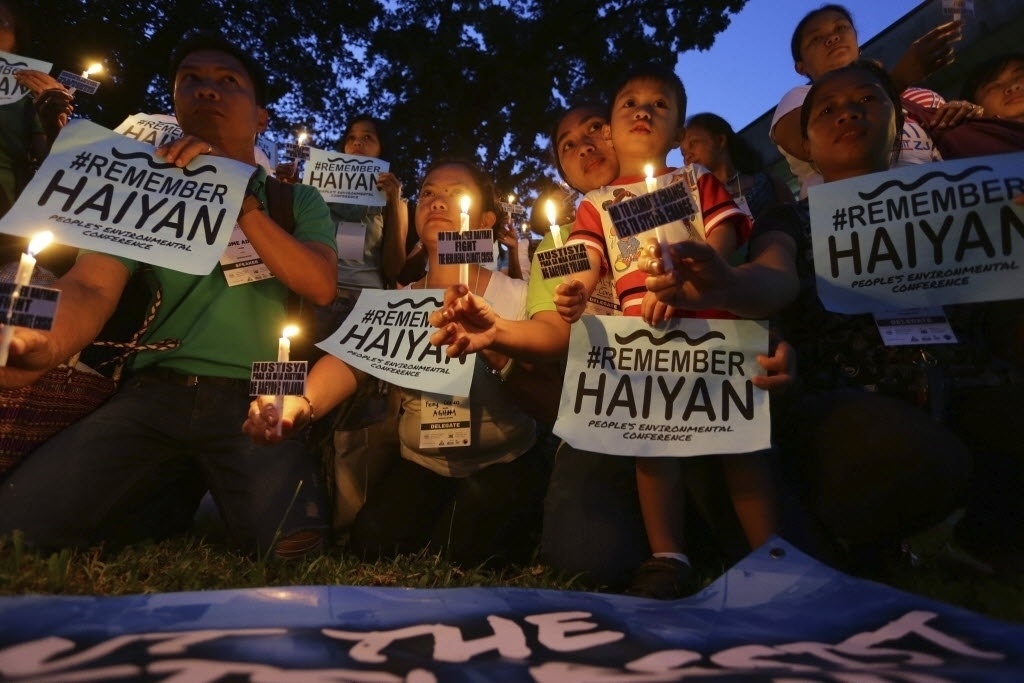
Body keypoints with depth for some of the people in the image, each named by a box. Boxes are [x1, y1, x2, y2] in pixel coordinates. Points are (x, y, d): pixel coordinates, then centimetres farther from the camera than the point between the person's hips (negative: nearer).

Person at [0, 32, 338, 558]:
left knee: (289, 546, -24)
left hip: (255, 399, -2)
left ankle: (207, 489, 10)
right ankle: (180, 492, 15)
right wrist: (45, 343, -26)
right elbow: (92, 286, -3)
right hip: (155, 393, 2)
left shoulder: (296, 200, 11)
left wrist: (240, 200, -15)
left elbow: (320, 287, -7)